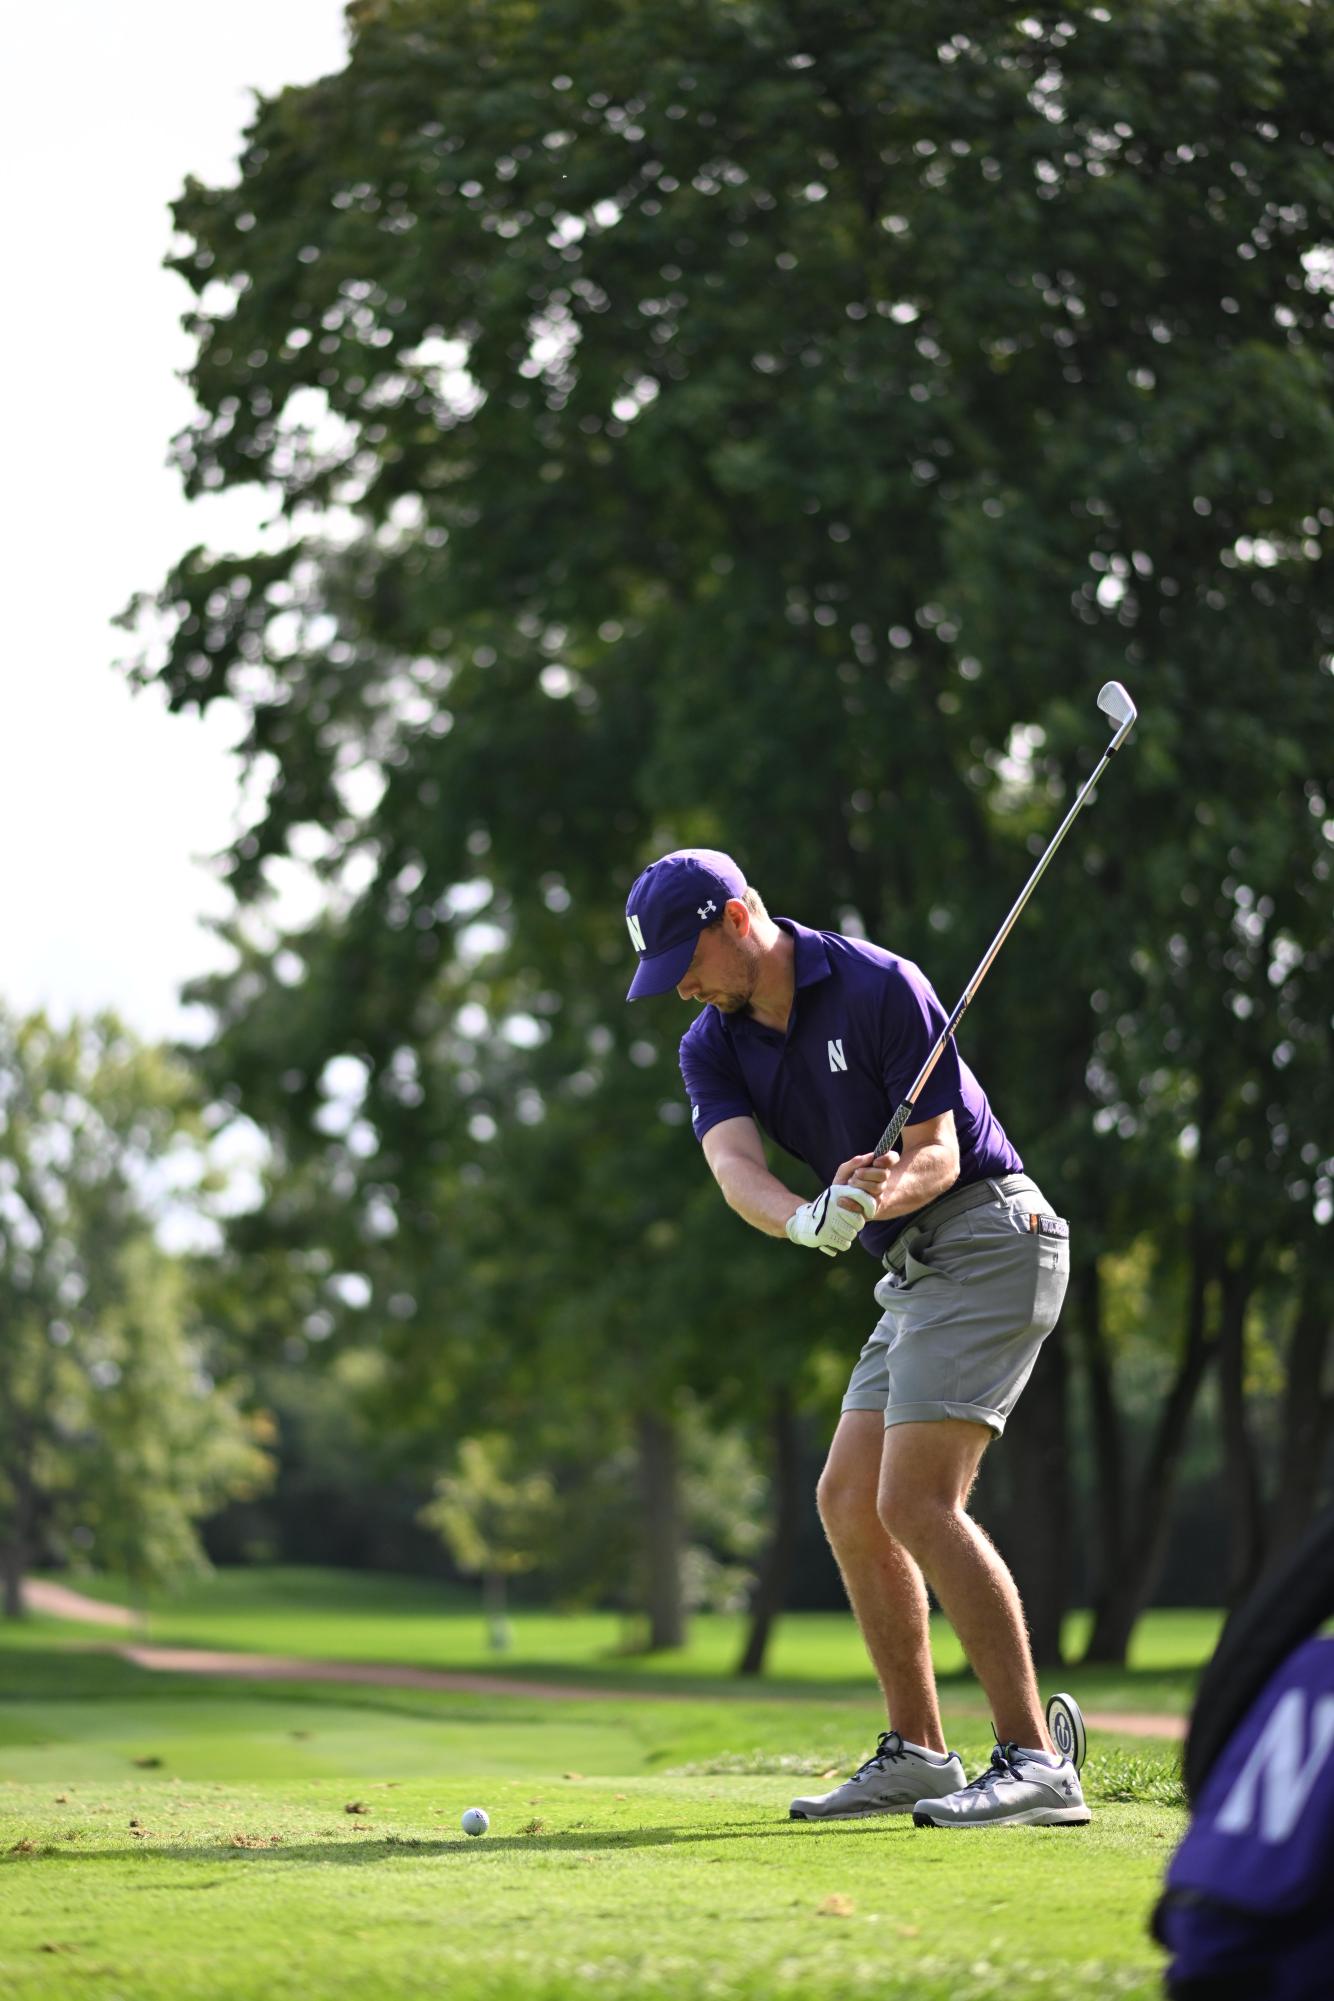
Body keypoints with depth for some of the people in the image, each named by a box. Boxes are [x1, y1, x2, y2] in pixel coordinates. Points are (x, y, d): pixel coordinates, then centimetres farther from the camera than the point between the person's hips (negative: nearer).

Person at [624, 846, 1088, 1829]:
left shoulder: (880, 987, -15)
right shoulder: (714, 1046, 4)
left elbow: (938, 1153, -15)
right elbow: (735, 1167, -15)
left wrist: (882, 1195, -37)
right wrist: (808, 1218, -36)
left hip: (987, 1237, -9)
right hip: (916, 1268, 9)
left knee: (916, 1500, -18)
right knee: (849, 1501, 8)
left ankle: (1036, 1764, -19)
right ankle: (917, 1755, 16)